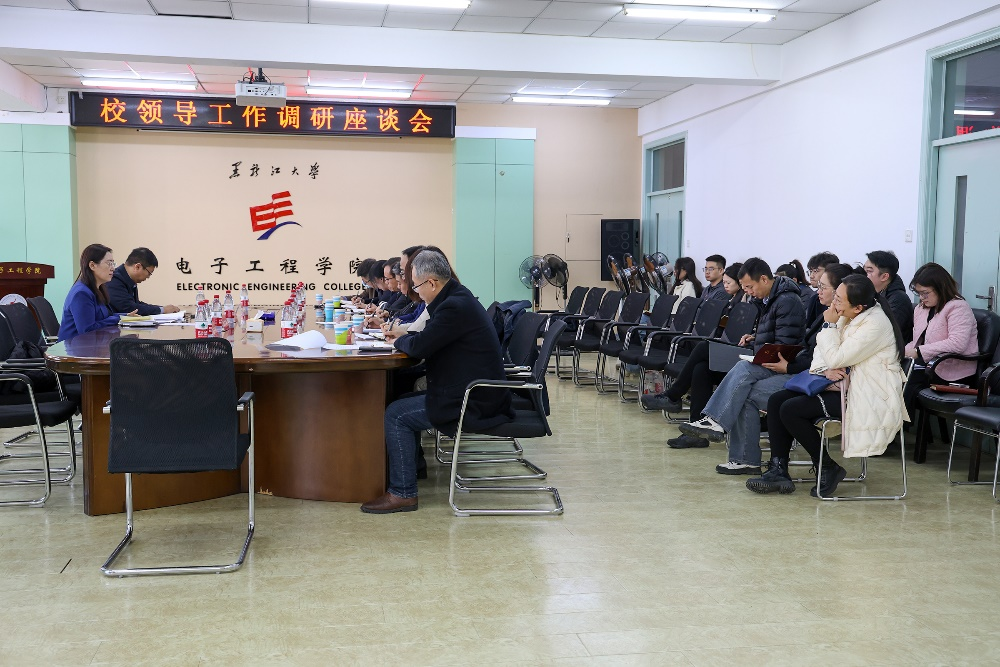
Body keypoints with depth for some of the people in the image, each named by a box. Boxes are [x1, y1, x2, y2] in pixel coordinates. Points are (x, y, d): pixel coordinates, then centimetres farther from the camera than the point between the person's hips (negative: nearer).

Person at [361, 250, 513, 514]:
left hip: (474, 403, -11)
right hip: (481, 392, 11)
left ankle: (402, 493, -3)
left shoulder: (454, 306, -22)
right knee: (406, 401, 20)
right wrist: (403, 337, 10)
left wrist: (399, 341, 0)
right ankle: (411, 467, 30)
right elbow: (429, 338, 23)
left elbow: (419, 347, -21)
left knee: (396, 415, -8)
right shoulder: (458, 296, 11)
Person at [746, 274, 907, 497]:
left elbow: (835, 359, -21)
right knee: (776, 401, -3)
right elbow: (821, 351, 10)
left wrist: (829, 325, -11)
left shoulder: (875, 324, -20)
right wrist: (823, 370, -11)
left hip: (869, 399, -10)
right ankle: (778, 470, -4)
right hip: (844, 386, 10)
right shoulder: (846, 318, 8)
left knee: (791, 410, -19)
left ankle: (829, 469, -2)